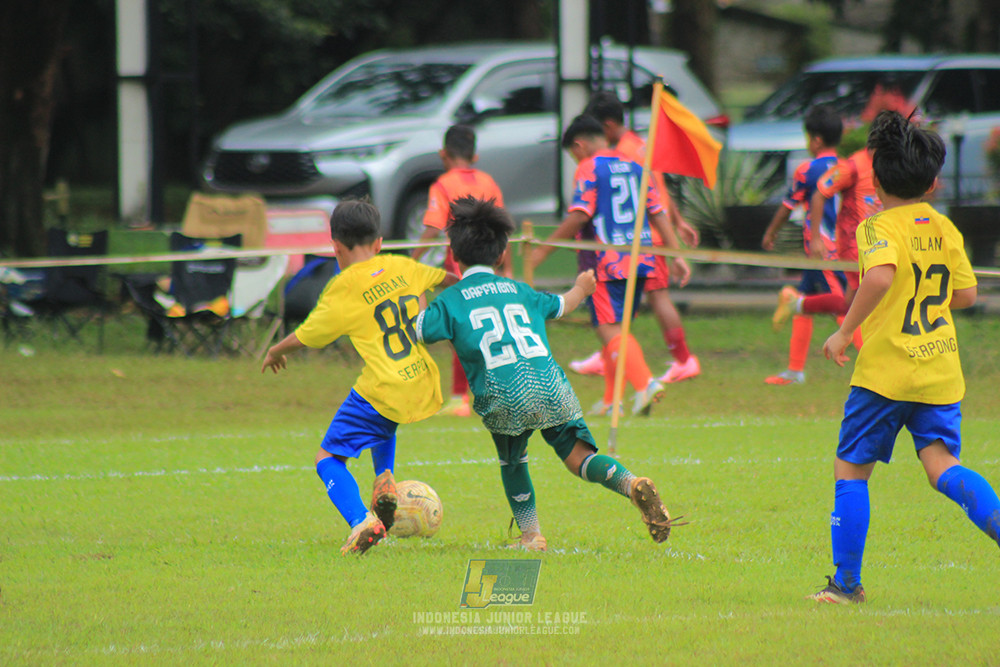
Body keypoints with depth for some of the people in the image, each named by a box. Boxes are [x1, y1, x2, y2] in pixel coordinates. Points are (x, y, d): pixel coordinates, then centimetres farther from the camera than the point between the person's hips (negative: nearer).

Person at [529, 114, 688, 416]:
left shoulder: (589, 169, -5)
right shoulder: (634, 166, 14)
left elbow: (579, 215, -14)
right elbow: (658, 212, 11)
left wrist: (544, 249, -9)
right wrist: (677, 254, 11)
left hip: (606, 263, -7)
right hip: (639, 260, 7)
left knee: (610, 330, -10)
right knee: (619, 328, 15)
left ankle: (645, 383, -29)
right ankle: (611, 401, 18)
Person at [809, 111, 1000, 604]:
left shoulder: (880, 227, -10)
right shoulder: (945, 229, 9)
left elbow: (881, 275, -29)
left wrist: (845, 330, -21)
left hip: (886, 369, -5)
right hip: (942, 369, 5)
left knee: (850, 469, 7)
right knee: (941, 463, -1)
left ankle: (847, 582, 9)